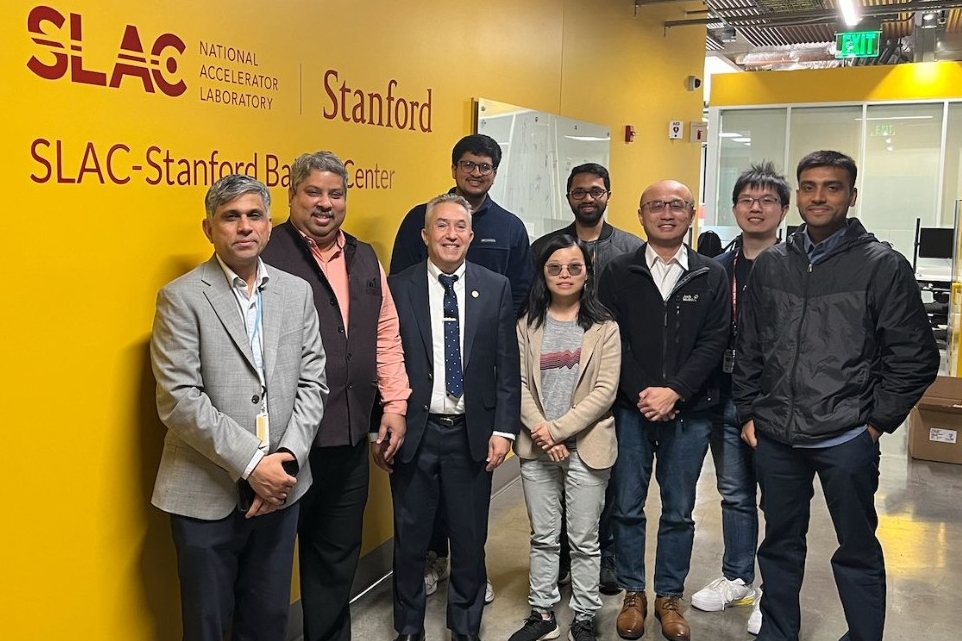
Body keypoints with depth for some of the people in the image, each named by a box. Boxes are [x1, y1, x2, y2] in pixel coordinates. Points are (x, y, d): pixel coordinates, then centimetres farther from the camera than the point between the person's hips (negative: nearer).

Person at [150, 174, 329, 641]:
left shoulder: (297, 292, 6)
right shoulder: (181, 297, -7)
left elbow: (312, 383, 3)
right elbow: (178, 400, -14)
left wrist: (286, 459, -10)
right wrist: (250, 464, -17)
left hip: (280, 487, 4)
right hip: (207, 494, -3)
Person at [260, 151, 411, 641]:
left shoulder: (365, 259, 11)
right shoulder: (269, 255, -10)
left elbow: (386, 335, 14)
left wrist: (394, 404, 8)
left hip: (351, 436, 6)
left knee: (338, 555, 20)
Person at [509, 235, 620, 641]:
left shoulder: (604, 327, -1)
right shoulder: (527, 325, 5)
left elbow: (605, 391, -8)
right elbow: (519, 384, 0)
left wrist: (558, 429, -14)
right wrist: (541, 433, -14)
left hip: (586, 447, -2)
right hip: (536, 448, 2)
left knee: (584, 540, 8)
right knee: (543, 537, 13)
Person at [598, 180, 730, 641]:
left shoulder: (712, 276, 4)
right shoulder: (619, 272, 2)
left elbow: (714, 343, -3)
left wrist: (674, 392, -14)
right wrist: (642, 393, -14)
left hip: (689, 412, 1)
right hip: (630, 409, 0)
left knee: (679, 512, 10)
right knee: (627, 507, 8)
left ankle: (669, 597, 26)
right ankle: (633, 593, 25)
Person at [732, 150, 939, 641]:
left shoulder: (883, 265, -4)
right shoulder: (770, 265, 7)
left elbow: (915, 357, -4)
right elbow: (748, 347, 12)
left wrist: (877, 421, -5)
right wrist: (748, 412, 8)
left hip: (846, 439, -3)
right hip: (774, 436, 4)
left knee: (858, 550, 10)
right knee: (779, 545, 17)